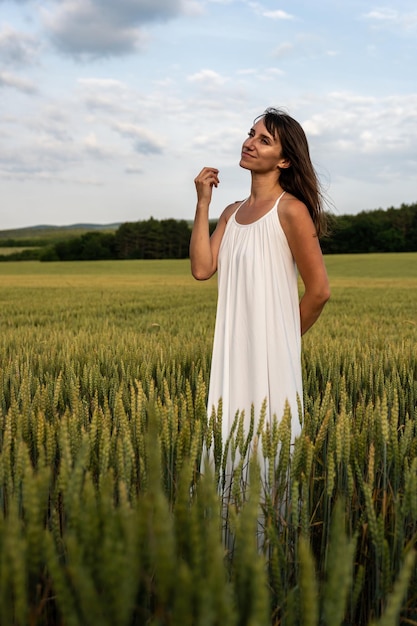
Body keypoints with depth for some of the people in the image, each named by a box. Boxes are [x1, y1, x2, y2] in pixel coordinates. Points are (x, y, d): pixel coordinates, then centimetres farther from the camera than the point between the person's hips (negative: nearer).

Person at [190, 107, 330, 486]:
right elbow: (201, 268, -3)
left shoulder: (290, 210, -10)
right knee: (232, 439, 12)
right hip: (233, 351, 6)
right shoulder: (233, 213, 11)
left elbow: (319, 291, -9)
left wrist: (287, 338, 2)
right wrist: (203, 203, -2)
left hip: (271, 353, -6)